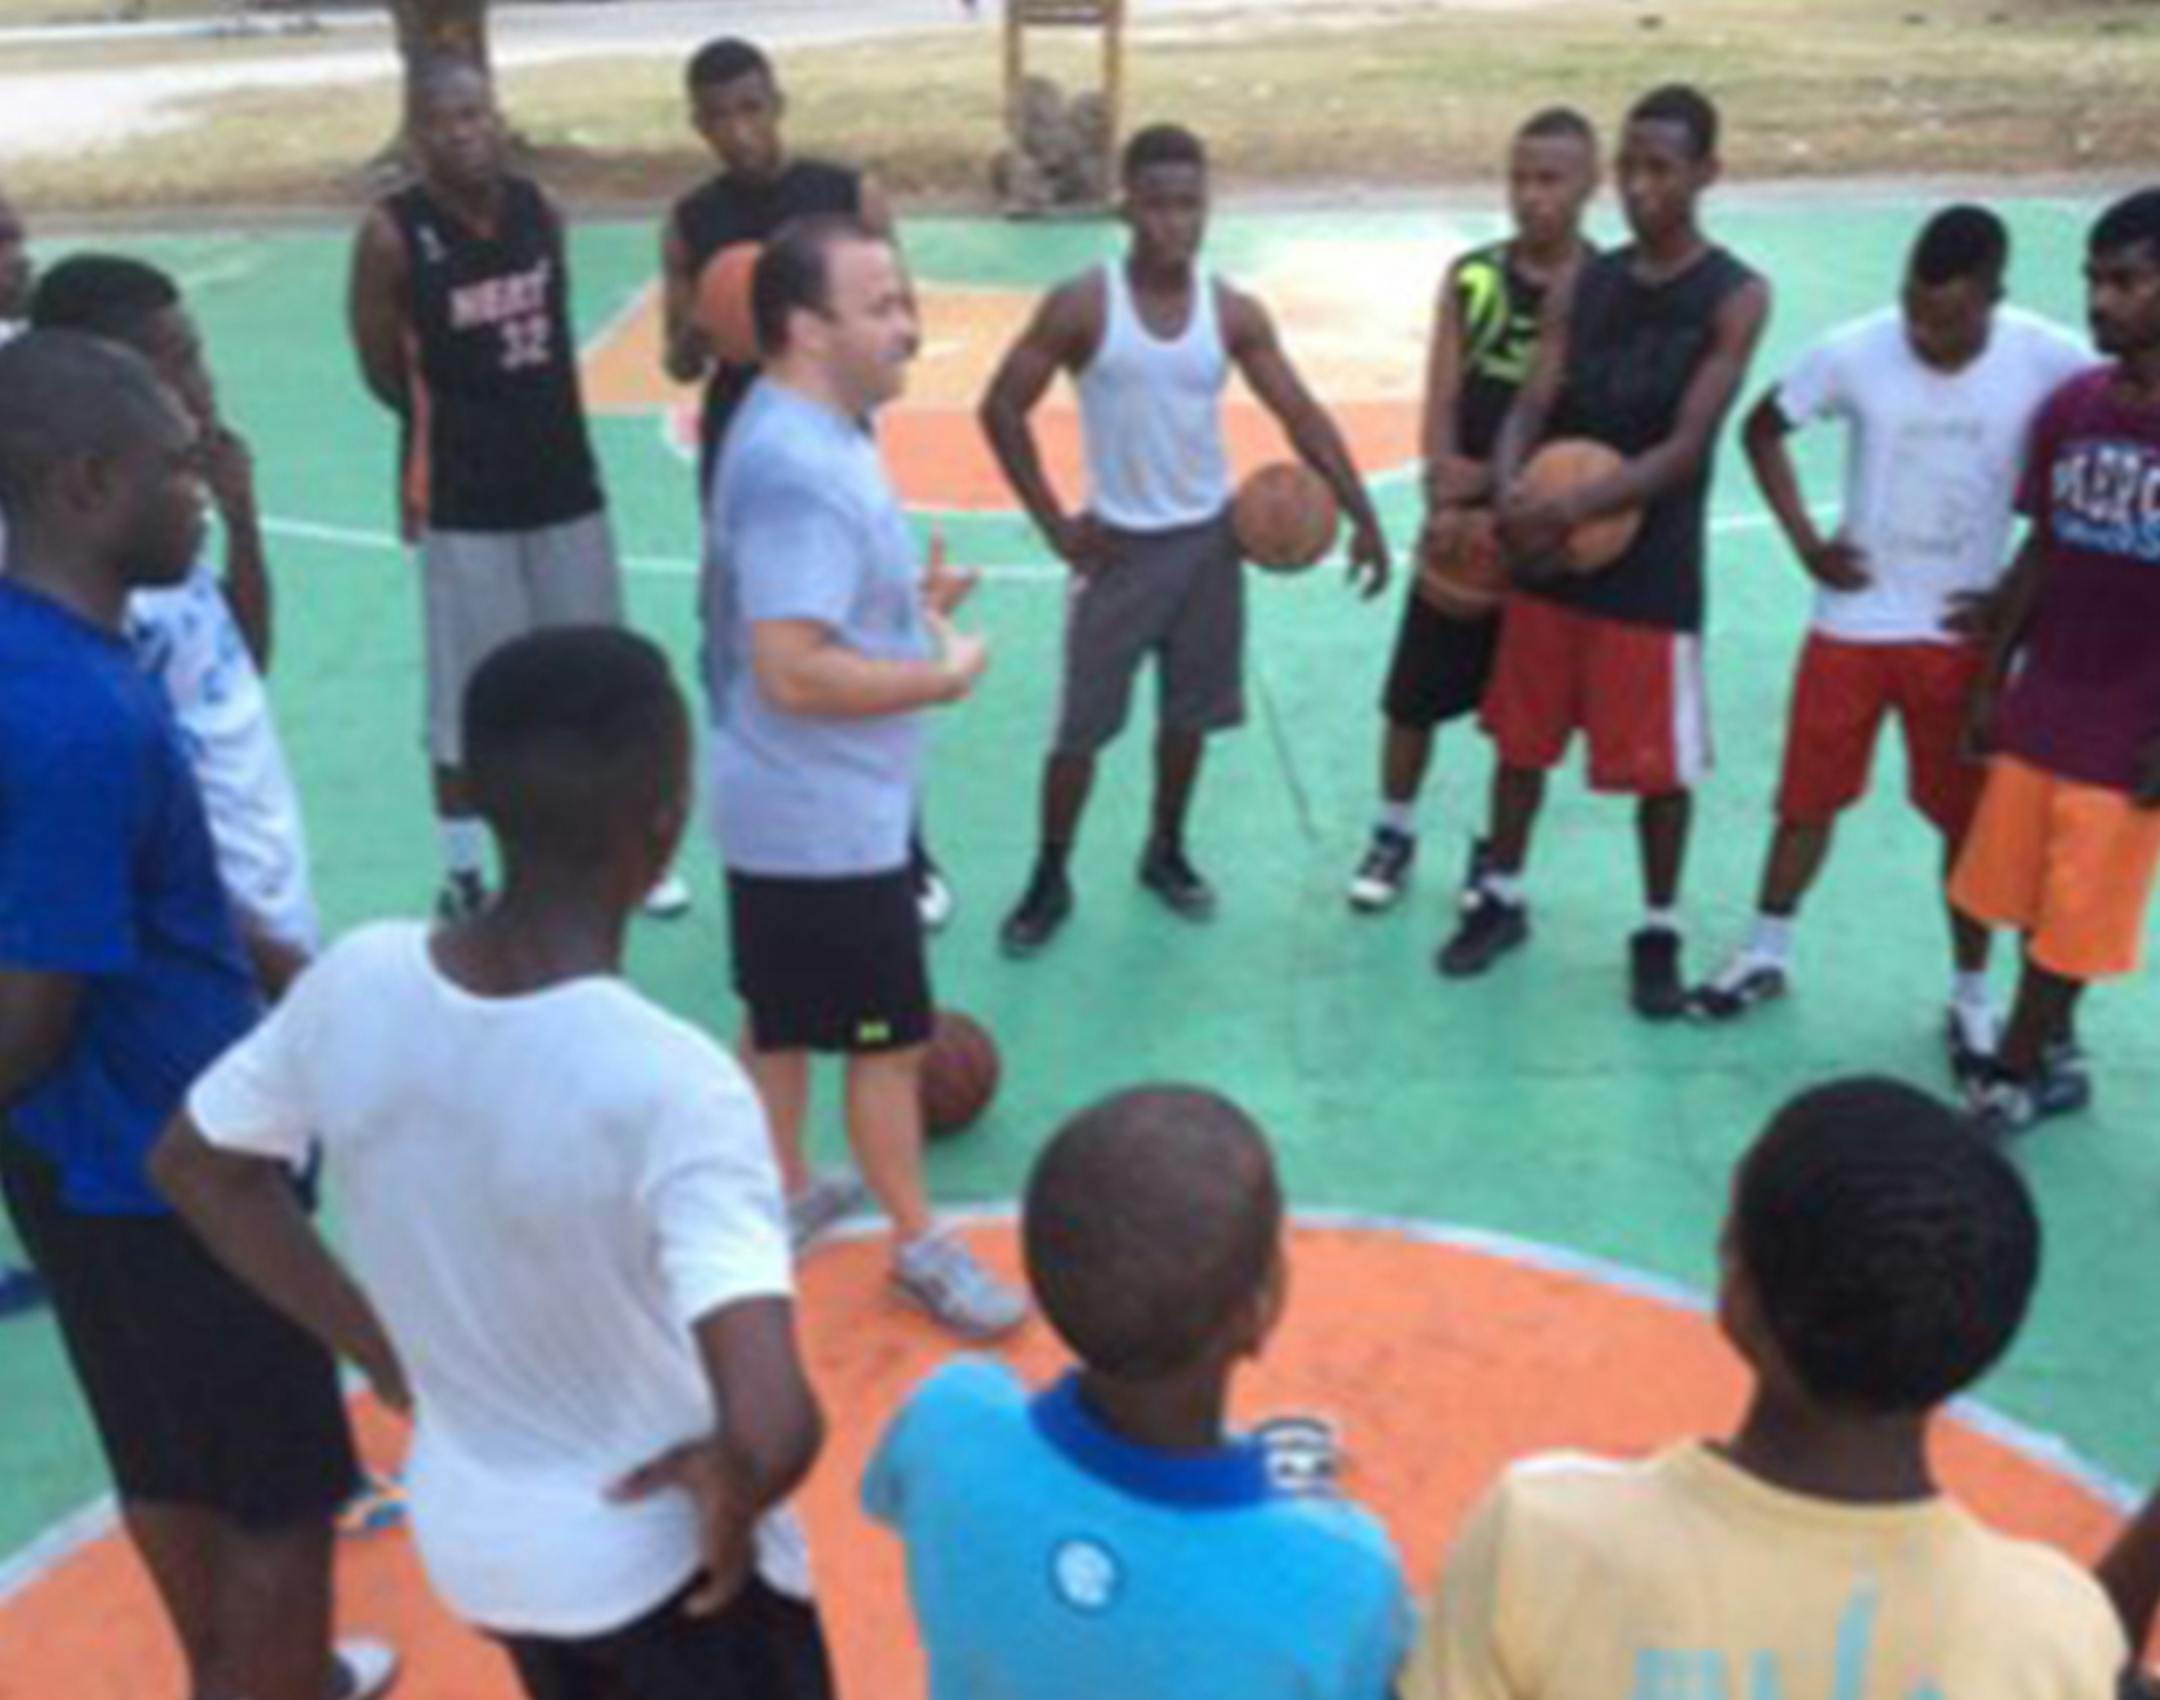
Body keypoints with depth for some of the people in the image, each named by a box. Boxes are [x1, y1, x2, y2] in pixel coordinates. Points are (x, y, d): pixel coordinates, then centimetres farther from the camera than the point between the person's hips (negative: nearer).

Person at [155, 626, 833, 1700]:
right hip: (664, 1557, -5)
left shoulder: (356, 980, -16)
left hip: (468, 1538, 5)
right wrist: (732, 1499, -20)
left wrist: (376, 1343, 6)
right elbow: (774, 1428, -42)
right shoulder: (672, 1086, -34)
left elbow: (195, 1165, 2)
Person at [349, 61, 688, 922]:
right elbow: (383, 372, -5)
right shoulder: (393, 234, -13)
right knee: (468, 694, 4)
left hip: (564, 477, 5)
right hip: (462, 498, -5)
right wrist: (465, 427, 2)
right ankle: (463, 877, 20)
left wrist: (534, 424, 6)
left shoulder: (539, 208, 1)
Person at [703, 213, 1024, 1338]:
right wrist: (943, 674, -21)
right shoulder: (799, 471, -28)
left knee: (783, 1019, 22)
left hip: (796, 807, 10)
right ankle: (920, 1248, 22)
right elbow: (795, 671, -33)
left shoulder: (798, 431, 6)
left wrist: (907, 604, 7)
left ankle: (783, 1195, 39)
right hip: (827, 819, -10)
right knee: (890, 1037, 5)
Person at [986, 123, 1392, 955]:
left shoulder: (1233, 312, -3)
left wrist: (1361, 517, -10)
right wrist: (1055, 523, -10)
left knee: (1190, 715, 13)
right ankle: (1050, 881, 16)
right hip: (1118, 544, -3)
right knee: (1080, 726, 1)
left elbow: (1302, 415, -2)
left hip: (1208, 539, 3)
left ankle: (1166, 853, 33)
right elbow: (1002, 409, -8)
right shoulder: (1081, 306, -12)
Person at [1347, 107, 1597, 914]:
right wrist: (1449, 491, -20)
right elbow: (1441, 406, -4)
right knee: (1413, 696, 9)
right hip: (1460, 522, 2)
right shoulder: (1471, 279, -1)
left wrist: (1501, 484, -19)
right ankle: (1395, 834, 30)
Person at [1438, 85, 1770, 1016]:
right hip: (1549, 556, 4)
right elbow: (1530, 407, -3)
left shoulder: (1735, 296, -8)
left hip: (1654, 573, -4)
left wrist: (1576, 509, -28)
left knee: (1661, 766, 5)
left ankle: (1658, 936, 22)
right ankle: (1500, 901, 32)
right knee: (1522, 740, 14)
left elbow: (1686, 445, -16)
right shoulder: (1582, 285, 5)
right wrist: (1510, 494, -24)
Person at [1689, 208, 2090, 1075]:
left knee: (1969, 816, 7)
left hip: (1961, 632, 0)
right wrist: (1806, 541, -5)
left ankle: (1971, 996, 24)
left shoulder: (2051, 362, -15)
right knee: (1810, 798, 11)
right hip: (1852, 622, 1)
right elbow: (1763, 428, 3)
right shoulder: (1854, 351, -14)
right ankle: (1765, 954, 31)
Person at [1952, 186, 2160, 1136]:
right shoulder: (2071, 407, 1)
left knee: (2071, 922, 5)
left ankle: (2013, 1078, 21)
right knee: (2029, 902, 14)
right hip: (2040, 706, 5)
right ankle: (2052, 1059, 33)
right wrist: (1993, 679, 10)